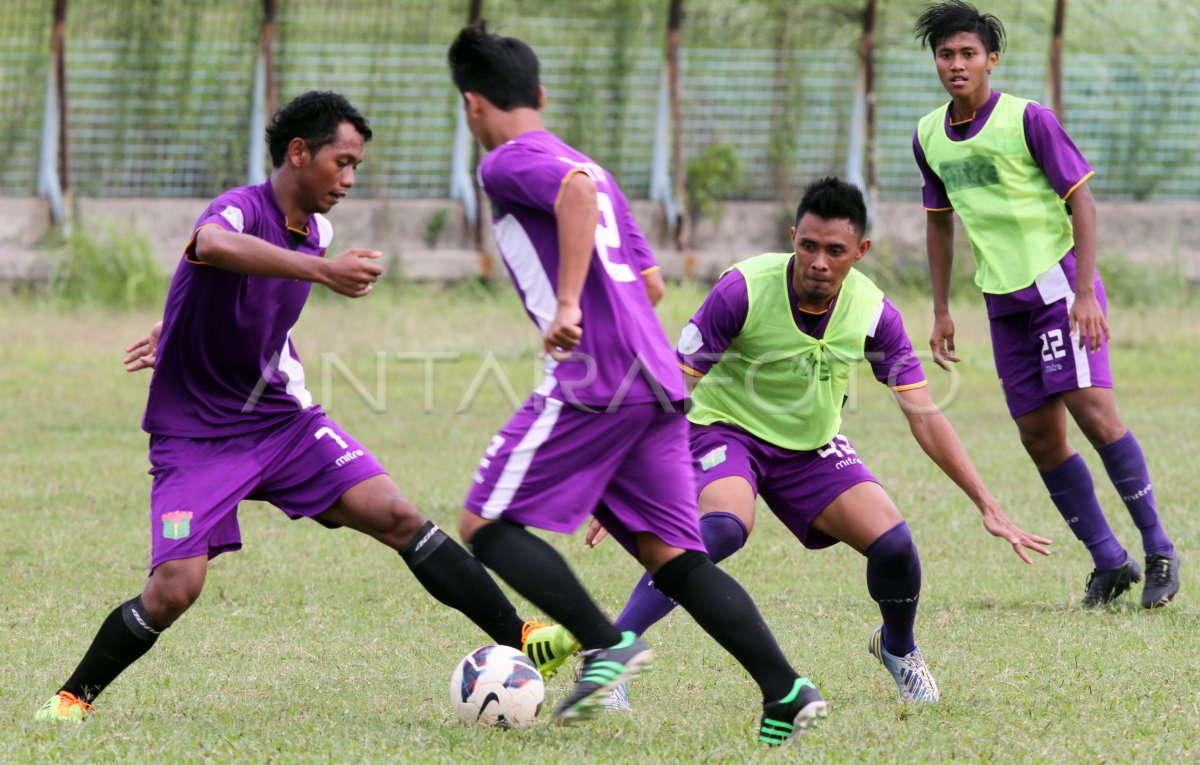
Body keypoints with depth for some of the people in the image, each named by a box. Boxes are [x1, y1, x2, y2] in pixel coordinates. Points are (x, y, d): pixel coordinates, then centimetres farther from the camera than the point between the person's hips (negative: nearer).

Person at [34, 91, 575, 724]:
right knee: (174, 589, -17)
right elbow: (213, 245, -48)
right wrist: (322, 270, -57)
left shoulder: (315, 231, 4)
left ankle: (517, 639, -10)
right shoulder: (241, 207, -21)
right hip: (197, 435, -6)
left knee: (396, 516, -10)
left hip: (281, 419, 6)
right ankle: (74, 697, 4)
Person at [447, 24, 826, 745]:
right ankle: (785, 690, -10)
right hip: (658, 382, 8)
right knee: (671, 552, 5)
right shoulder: (589, 166, 25)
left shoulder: (507, 164, -1)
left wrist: (566, 306, -27)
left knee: (485, 525, 0)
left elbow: (575, 190, -23)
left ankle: (608, 645, -16)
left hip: (592, 386, -8)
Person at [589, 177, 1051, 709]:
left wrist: (988, 506, -11)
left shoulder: (873, 312, -15)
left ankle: (898, 648, 20)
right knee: (724, 527, -35)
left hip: (812, 446, 4)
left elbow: (924, 416, -8)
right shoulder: (743, 291, -25)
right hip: (727, 429, -4)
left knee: (893, 541, -14)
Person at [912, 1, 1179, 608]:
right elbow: (939, 221, 20)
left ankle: (1157, 547, -9)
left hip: (1058, 280, -6)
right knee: (1040, 435, 0)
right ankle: (1108, 561, 8)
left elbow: (1081, 200, -10)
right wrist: (941, 311, 16)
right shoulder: (928, 137, 7)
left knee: (1090, 406, -18)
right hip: (1004, 300, 6)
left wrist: (1085, 294, -17)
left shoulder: (1027, 119, -10)